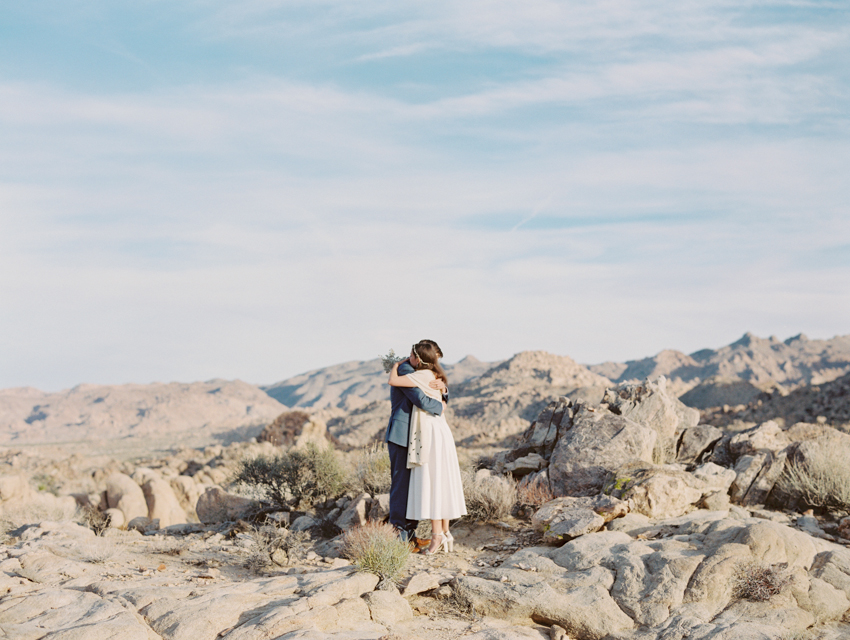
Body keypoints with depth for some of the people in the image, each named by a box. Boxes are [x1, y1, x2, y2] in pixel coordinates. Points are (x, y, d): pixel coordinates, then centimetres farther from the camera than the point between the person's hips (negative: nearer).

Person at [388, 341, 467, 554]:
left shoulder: (424, 375, -15)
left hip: (432, 434, -10)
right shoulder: (434, 376, 13)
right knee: (440, 483, 10)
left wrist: (396, 365, 2)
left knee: (432, 482, -8)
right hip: (434, 434, 10)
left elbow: (393, 381, -19)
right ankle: (445, 533, 14)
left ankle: (437, 535, -6)